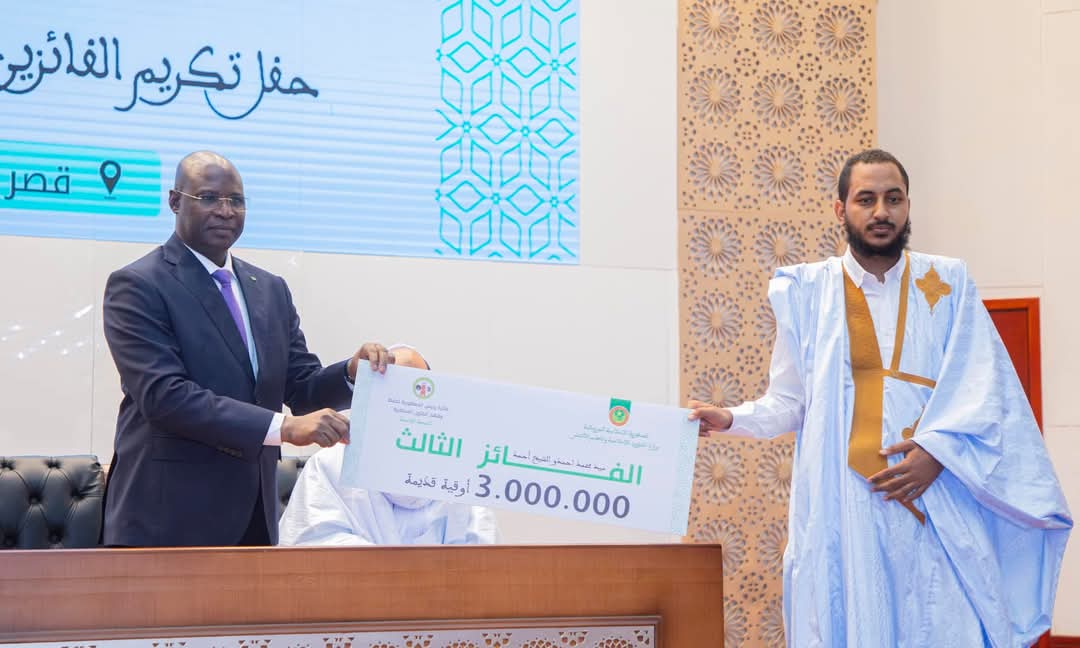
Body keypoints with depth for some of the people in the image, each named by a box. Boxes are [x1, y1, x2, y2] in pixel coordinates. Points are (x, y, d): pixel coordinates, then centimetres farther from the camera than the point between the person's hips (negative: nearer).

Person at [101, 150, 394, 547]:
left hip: (253, 518, 6)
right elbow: (163, 395, -19)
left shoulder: (270, 290, 14)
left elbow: (303, 389, 12)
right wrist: (283, 427, -26)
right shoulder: (138, 287, -8)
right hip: (168, 521, -6)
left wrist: (352, 371, -11)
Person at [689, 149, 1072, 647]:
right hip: (840, 505, 0)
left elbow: (979, 386, 1)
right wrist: (732, 420, -7)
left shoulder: (947, 284, 9)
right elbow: (790, 400, 9)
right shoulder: (807, 291, 9)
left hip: (935, 505, 0)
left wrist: (937, 448, -13)